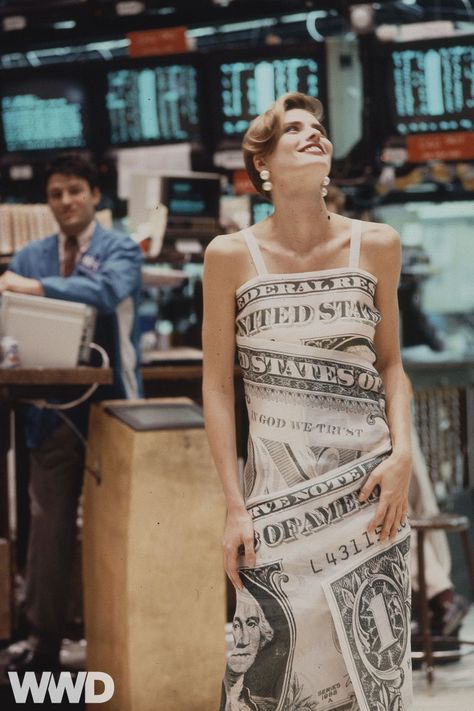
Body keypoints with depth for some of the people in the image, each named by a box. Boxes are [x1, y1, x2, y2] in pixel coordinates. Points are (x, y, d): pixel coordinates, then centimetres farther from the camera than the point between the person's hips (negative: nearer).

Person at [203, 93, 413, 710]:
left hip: (367, 484, 2)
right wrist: (235, 507, -5)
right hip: (278, 487, -1)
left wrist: (402, 455, -5)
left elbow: (389, 362, 10)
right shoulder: (231, 255, -3)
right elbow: (217, 385, -1)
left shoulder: (375, 245, 2)